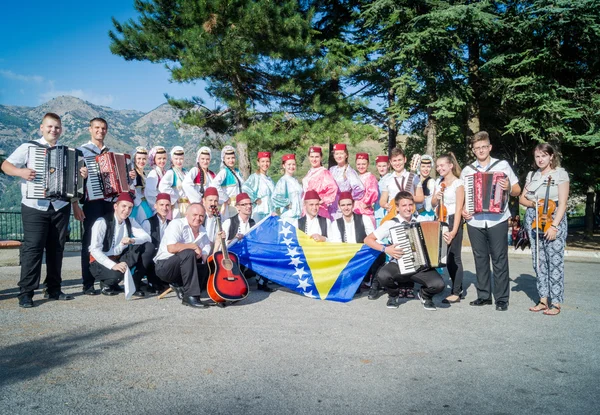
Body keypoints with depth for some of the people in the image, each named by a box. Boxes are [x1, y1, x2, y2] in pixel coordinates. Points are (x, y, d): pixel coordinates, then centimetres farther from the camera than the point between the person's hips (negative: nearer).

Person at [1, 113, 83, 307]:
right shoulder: (28, 147, 1)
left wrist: (82, 174, -8)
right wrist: (20, 171, -20)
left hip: (61, 207, 4)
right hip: (34, 208, -4)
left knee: (56, 249, 8)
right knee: (32, 248, -7)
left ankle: (53, 289, 17)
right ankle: (26, 293, -1)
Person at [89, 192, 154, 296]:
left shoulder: (130, 222, 2)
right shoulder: (102, 222, -16)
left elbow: (147, 238, -8)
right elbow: (94, 250, -25)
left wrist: (132, 240, -30)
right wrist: (113, 265, -37)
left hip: (120, 259, 6)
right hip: (101, 262, -6)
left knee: (148, 247, -15)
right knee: (117, 274, -39)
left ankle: (135, 284, -8)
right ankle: (106, 284, -1)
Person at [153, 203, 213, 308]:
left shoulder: (203, 232, 9)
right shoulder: (177, 224, -12)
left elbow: (206, 257, 4)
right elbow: (171, 248, -28)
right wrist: (194, 246, -18)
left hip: (183, 268, 7)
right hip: (164, 266, -7)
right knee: (188, 253, -33)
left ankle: (185, 290, -4)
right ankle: (190, 296, -29)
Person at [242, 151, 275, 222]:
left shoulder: (269, 179, 16)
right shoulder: (255, 177, -6)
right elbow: (244, 188, -24)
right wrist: (255, 199, -15)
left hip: (270, 212, 6)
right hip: (259, 212, -6)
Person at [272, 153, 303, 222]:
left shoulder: (296, 181, 14)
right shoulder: (283, 181, -8)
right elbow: (275, 197, -20)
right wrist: (288, 203, -9)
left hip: (299, 215, 7)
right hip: (288, 216, -6)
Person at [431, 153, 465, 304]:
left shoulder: (458, 183, -7)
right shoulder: (438, 182, 12)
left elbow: (459, 209, -13)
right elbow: (433, 204, 18)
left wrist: (454, 231, -19)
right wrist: (436, 198, -6)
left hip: (452, 221, -6)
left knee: (453, 257, -3)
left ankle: (456, 293, 5)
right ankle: (458, 287, 17)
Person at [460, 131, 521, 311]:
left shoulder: (503, 165, 5)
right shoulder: (467, 170, 11)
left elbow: (517, 190, 7)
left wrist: (508, 187, -15)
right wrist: (462, 209, -2)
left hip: (497, 220, -3)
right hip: (474, 221, 3)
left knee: (500, 260, -1)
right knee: (480, 260, 9)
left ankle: (502, 299, 7)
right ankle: (484, 296, 19)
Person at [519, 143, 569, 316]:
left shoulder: (560, 174, -2)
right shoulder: (531, 175, 12)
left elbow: (562, 203, -7)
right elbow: (522, 198, 18)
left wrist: (554, 226, -15)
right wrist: (532, 204, -5)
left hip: (553, 220, -4)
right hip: (534, 221, 5)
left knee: (555, 261, -6)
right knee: (539, 261, 6)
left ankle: (555, 303, 2)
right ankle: (543, 300, 15)